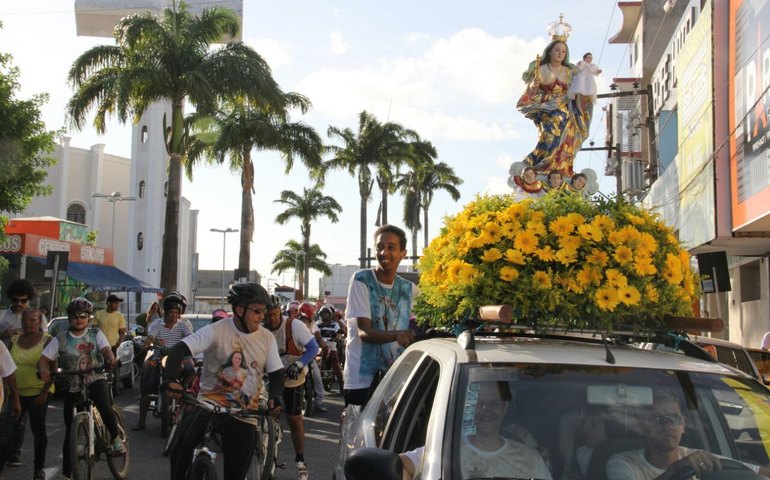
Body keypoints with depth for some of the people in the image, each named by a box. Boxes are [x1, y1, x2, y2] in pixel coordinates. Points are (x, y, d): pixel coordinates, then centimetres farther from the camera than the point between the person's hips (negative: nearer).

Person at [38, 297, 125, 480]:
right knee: (71, 430, 3)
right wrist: (43, 369, -25)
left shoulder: (96, 334, 5)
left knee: (104, 405, -34)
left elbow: (105, 349, -11)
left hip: (95, 379, -1)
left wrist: (111, 358, -35)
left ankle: (116, 438, -11)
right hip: (72, 386, 2)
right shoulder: (60, 339, 5)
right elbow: (44, 359, -1)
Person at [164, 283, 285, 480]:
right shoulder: (216, 330, -11)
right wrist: (172, 379, -38)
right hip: (210, 402, -2)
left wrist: (274, 397, -18)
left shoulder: (267, 338, 2)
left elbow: (276, 373, 4)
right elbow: (180, 350, -20)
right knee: (182, 443, -28)